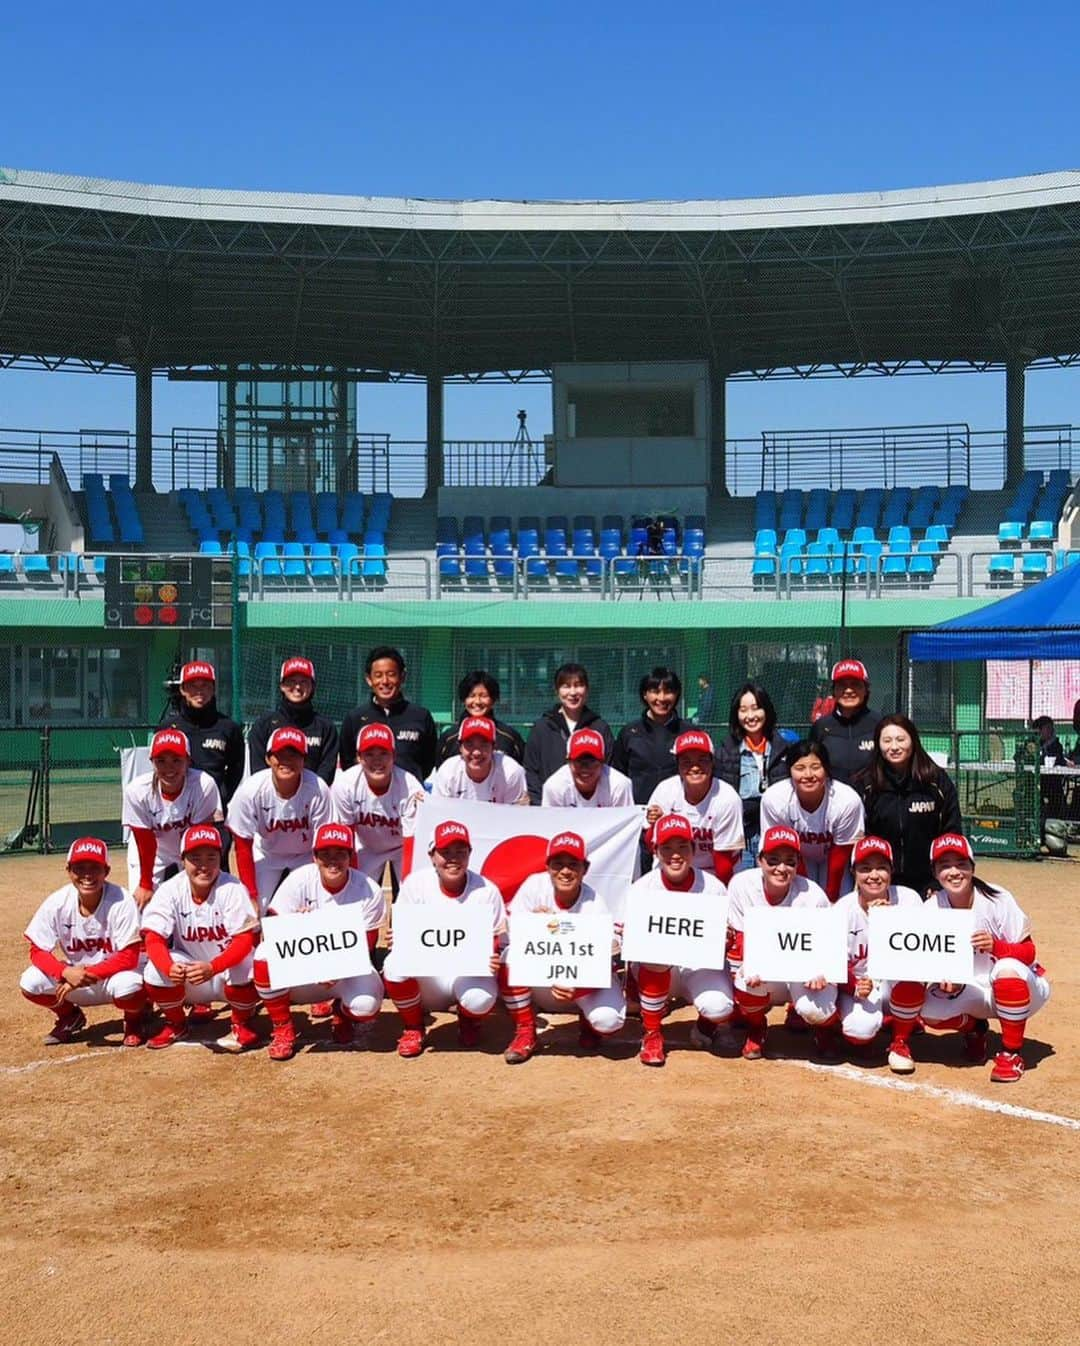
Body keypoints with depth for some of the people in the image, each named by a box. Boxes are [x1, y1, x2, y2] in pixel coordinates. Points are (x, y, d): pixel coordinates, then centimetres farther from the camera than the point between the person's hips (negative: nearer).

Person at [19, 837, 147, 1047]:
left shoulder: (121, 902, -24)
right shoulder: (57, 903, -15)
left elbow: (129, 957, -24)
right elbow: (38, 951, -10)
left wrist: (88, 974, -31)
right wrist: (66, 972, -29)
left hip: (115, 974, -4)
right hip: (75, 975, 4)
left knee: (126, 985, -37)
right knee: (30, 983, -19)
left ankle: (134, 1021, 2)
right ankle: (70, 1016, 13)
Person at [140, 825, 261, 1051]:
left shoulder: (232, 889, -20)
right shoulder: (170, 891, -13)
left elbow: (244, 940, -26)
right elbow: (154, 939, -19)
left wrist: (212, 967, -44)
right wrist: (169, 967, -41)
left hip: (227, 966, -2)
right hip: (188, 974, 3)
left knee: (243, 967, -34)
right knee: (156, 970, -24)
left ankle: (242, 1025, -3)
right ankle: (176, 1024, 6)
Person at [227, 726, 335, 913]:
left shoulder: (318, 790, -30)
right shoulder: (250, 791, -28)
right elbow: (243, 847, -18)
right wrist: (251, 896, -19)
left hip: (307, 855, -1)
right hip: (266, 854, 1)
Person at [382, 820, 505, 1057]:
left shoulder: (486, 891, -9)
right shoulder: (416, 884, -7)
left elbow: (495, 942, -4)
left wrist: (493, 958, -27)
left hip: (469, 971, -1)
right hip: (426, 975, 1)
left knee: (481, 998, -34)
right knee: (395, 964, -30)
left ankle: (468, 1021, 8)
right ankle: (413, 1029, -1)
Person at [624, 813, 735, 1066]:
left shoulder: (713, 887, -9)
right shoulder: (641, 889, -10)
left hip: (701, 964, 0)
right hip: (656, 968, 0)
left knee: (719, 1007, -29)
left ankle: (705, 1026, 13)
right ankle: (652, 1035, -14)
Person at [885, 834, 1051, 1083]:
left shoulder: (997, 900, -19)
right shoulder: (932, 907, -9)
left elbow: (1028, 953, -17)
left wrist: (996, 946, -37)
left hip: (1017, 990, -3)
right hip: (969, 990, 3)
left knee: (1008, 968, -37)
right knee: (929, 1011, -23)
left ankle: (1011, 1053, -18)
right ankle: (972, 1027, 12)